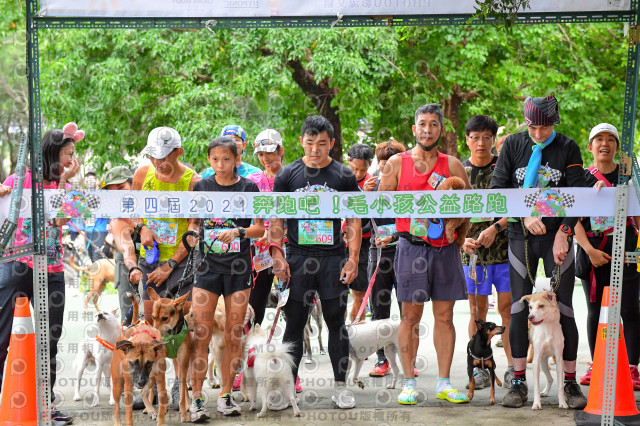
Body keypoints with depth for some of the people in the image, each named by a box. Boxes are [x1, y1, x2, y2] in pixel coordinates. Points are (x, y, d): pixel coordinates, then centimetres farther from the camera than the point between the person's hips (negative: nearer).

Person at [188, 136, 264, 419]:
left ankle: (226, 395, 15)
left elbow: (260, 228, 2)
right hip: (208, 266, 1)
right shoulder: (201, 187, 6)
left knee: (234, 332, 4)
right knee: (201, 332, -6)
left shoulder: (248, 188, 1)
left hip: (238, 268, 0)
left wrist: (238, 232, -16)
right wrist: (192, 233, -6)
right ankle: (196, 399, -1)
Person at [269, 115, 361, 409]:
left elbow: (354, 220, 4)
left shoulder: (344, 176, 5)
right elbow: (276, 219, 6)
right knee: (294, 323, 5)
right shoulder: (287, 175, 5)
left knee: (336, 322, 4)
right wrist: (277, 254, -5)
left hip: (333, 258, 0)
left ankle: (340, 386, 13)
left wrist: (353, 258, -4)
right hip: (297, 258, 0)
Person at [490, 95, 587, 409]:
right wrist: (525, 215, -13)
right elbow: (497, 187, -1)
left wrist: (563, 232, -13)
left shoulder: (568, 148, 1)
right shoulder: (513, 144, 4)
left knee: (563, 308, -2)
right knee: (519, 308, 0)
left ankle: (570, 382, 5)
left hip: (558, 235, -1)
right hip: (521, 236, 1)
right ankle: (519, 382, 7)